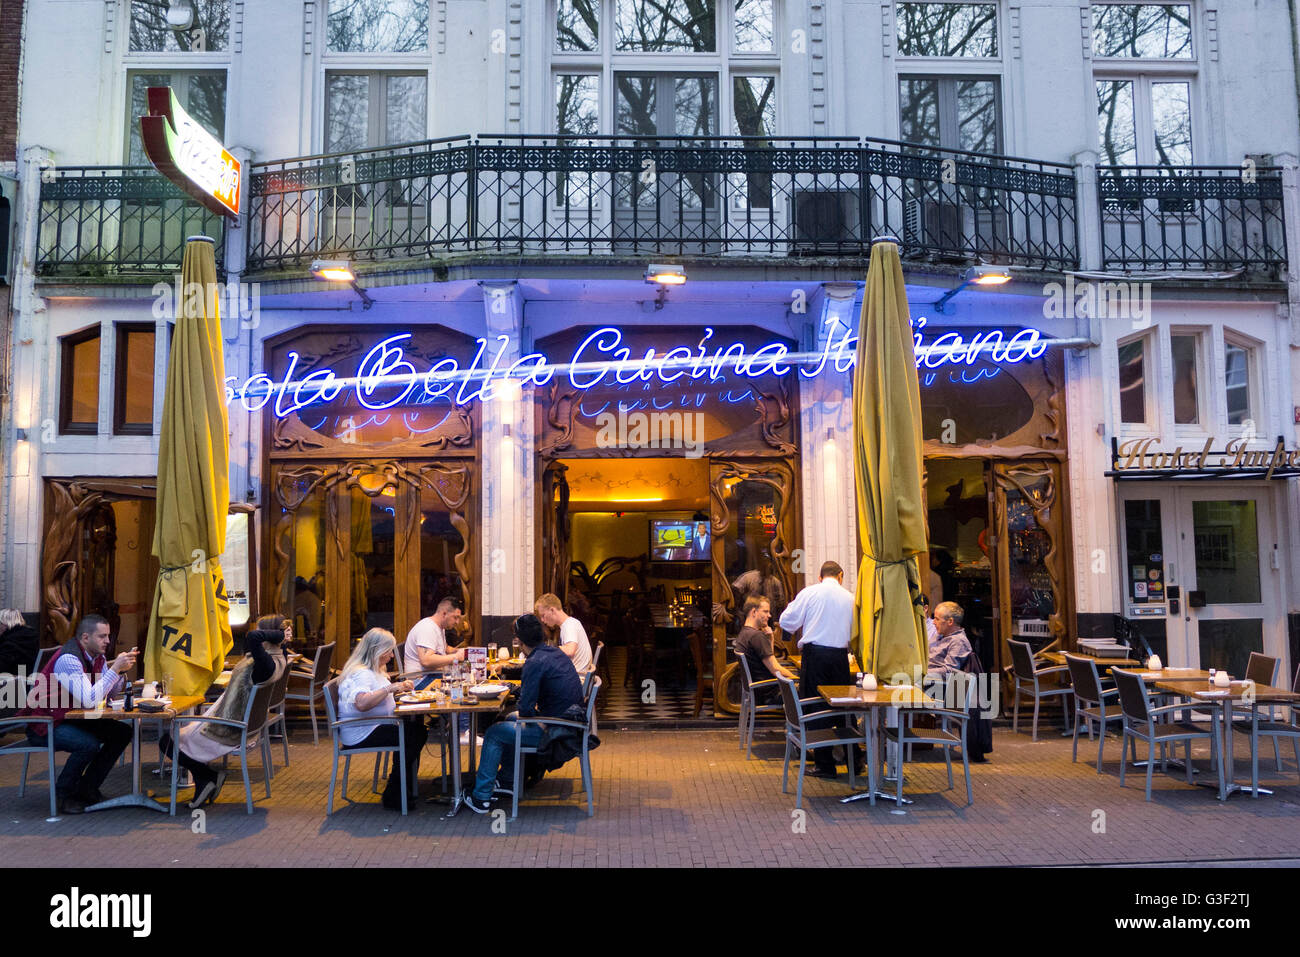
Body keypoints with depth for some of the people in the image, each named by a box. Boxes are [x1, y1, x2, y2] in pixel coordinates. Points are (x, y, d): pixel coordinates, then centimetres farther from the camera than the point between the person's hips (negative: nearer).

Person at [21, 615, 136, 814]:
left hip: (72, 720, 9)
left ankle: (86, 788, 8)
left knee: (122, 732, -3)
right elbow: (90, 701, -32)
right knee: (89, 744, -31)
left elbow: (108, 693, 9)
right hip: (44, 725, -9)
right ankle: (62, 794, -7)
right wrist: (115, 669, -30)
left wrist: (122, 669, -7)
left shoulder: (97, 657, 3)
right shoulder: (68, 659, -25)